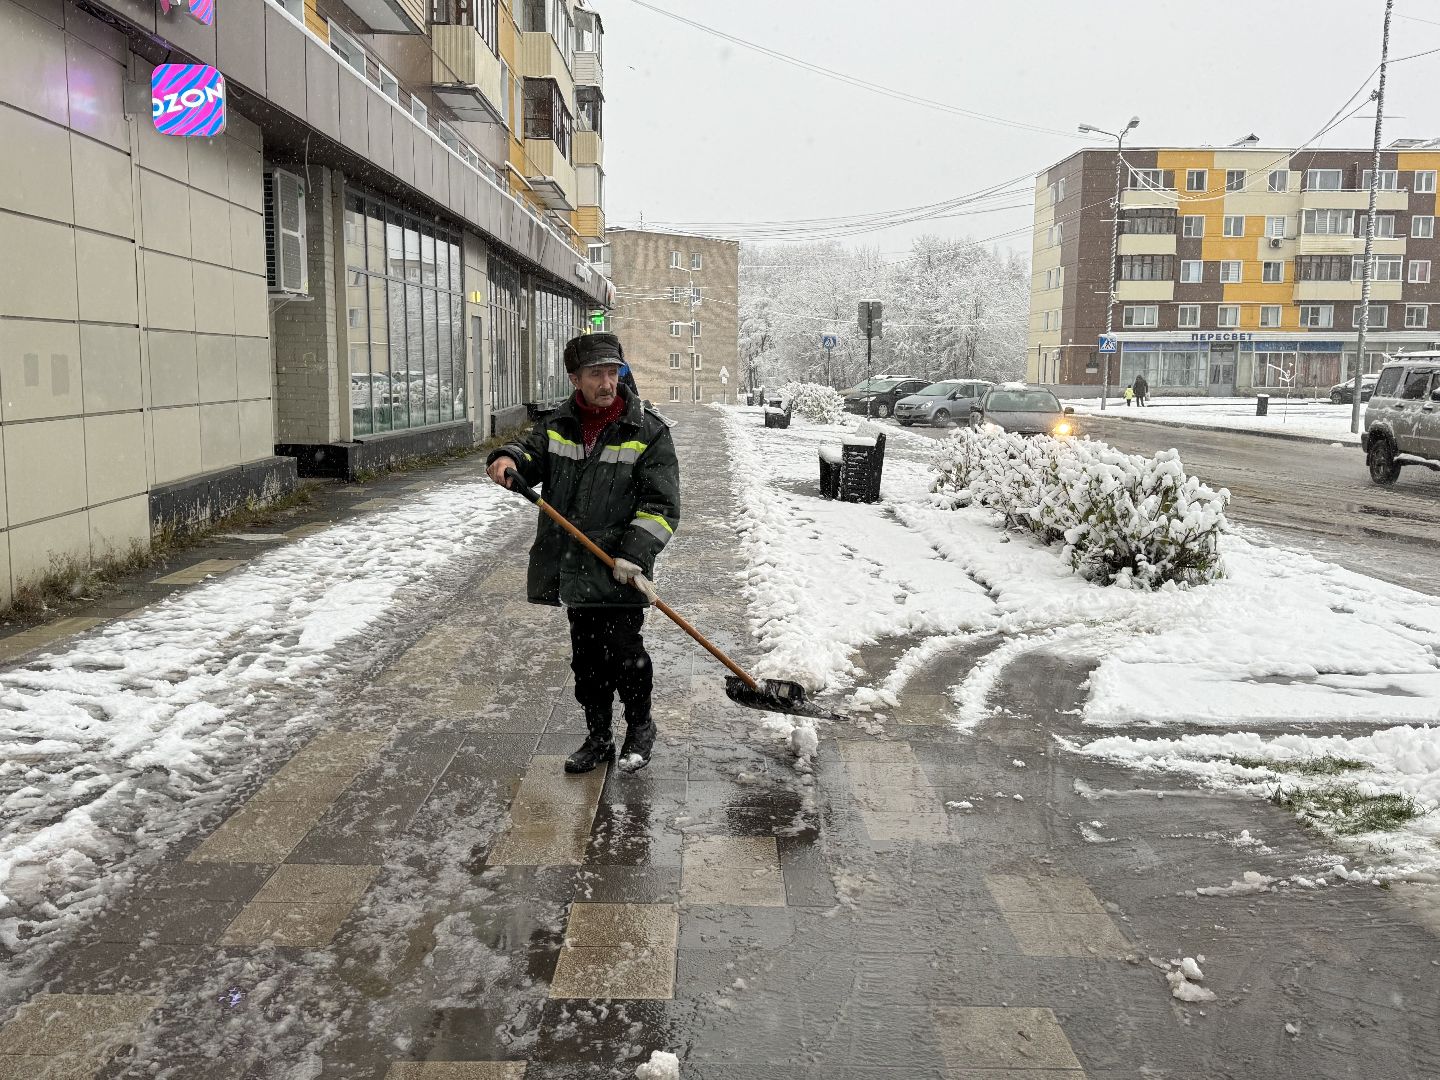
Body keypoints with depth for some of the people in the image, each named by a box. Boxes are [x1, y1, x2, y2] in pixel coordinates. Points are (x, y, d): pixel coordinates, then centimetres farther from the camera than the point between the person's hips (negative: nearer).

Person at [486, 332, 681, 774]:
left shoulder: (648, 432, -7)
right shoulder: (559, 424, 7)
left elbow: (662, 506, -10)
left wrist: (635, 554, -21)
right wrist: (509, 458, -17)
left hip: (619, 571, -4)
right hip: (572, 568, 5)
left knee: (623, 652, -2)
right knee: (586, 657, 13)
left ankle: (640, 727, 24)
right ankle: (598, 738, 30)